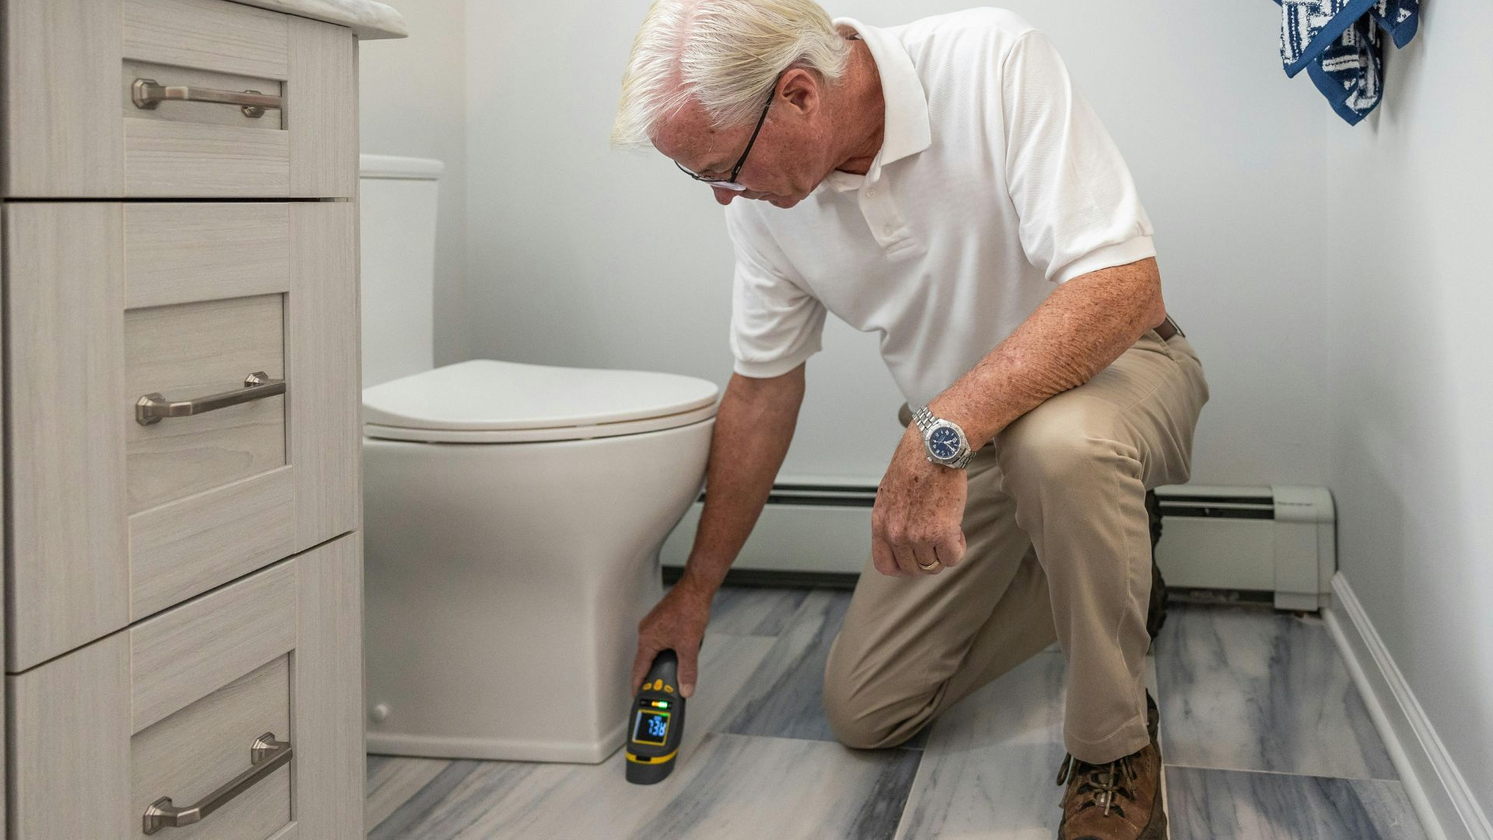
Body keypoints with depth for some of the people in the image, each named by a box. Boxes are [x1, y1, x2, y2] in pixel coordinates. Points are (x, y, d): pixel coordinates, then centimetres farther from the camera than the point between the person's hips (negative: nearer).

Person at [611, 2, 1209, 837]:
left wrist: (942, 433, -42)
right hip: (956, 436, 5)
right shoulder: (764, 198, -12)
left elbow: (1125, 287, -34)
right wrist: (695, 591, 7)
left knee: (1058, 443, -42)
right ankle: (1108, 568, 21)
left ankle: (1116, 747, -16)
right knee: (865, 711, 3)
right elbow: (763, 391, 1)